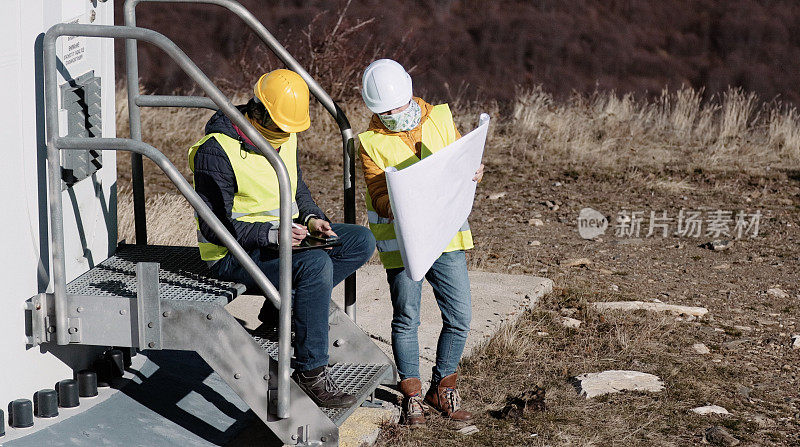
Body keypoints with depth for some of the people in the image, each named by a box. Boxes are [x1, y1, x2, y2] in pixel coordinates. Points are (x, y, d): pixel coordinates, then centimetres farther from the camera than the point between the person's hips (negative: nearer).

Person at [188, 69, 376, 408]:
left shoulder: (284, 138, 5)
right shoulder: (216, 151, -21)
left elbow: (297, 190, 18)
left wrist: (311, 218, -4)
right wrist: (271, 234, -33)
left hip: (281, 237, 8)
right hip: (233, 254, -8)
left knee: (362, 241, -6)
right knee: (315, 263, -33)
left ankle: (285, 304, -7)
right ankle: (310, 371, -24)